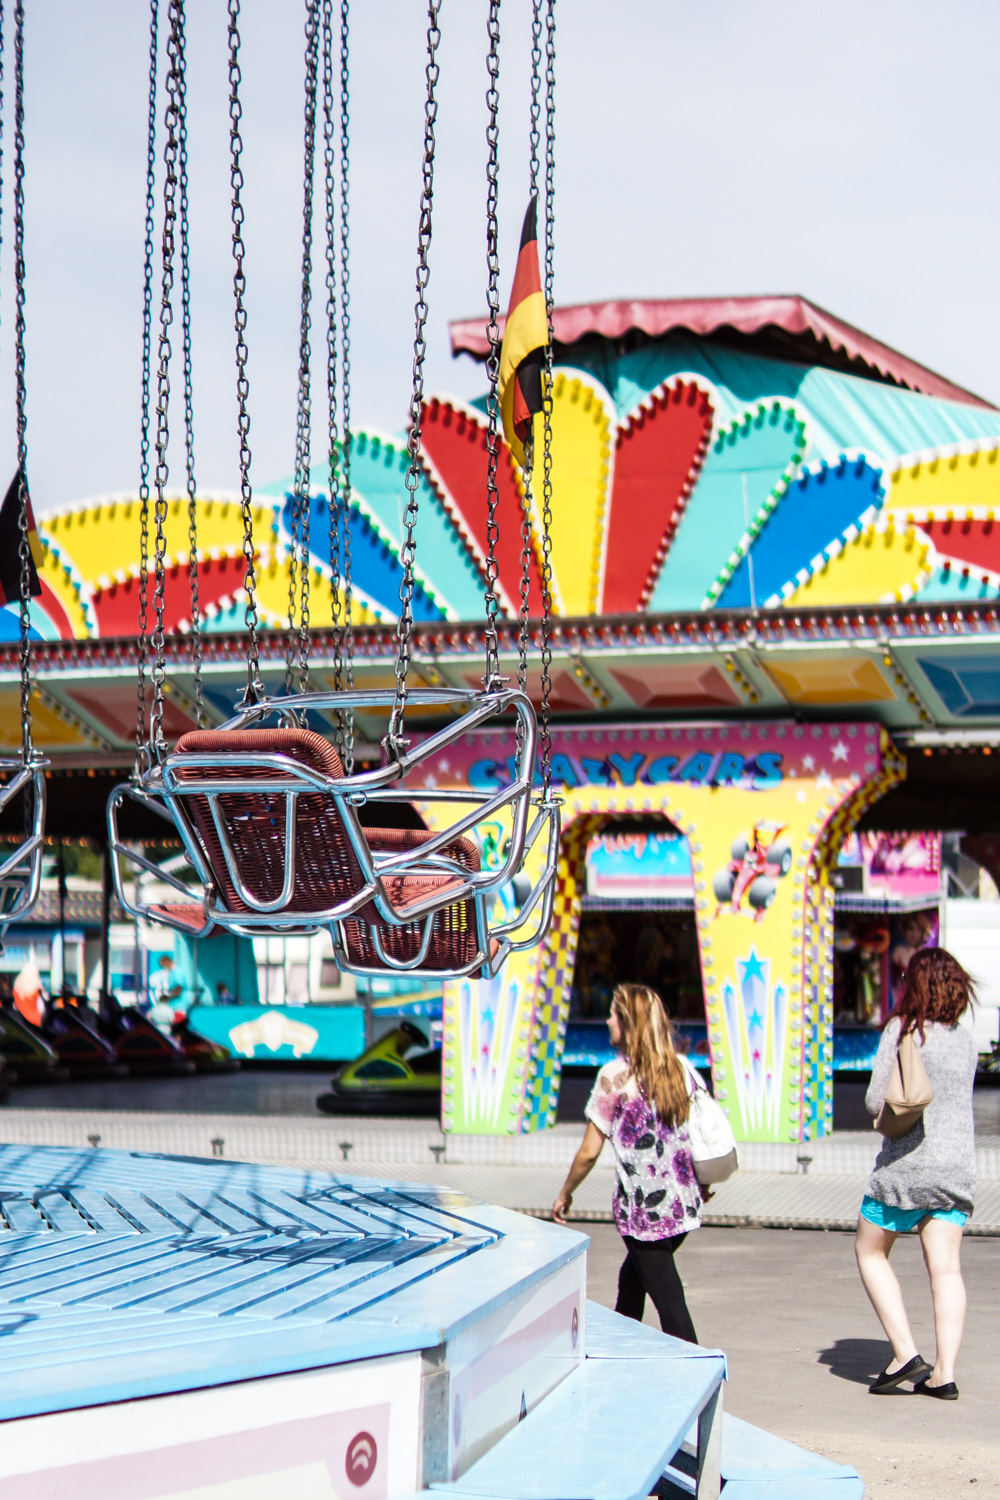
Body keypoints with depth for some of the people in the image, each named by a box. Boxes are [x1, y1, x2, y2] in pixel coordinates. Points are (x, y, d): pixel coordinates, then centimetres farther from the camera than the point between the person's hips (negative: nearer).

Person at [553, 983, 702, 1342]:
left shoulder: (615, 1076, -11)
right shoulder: (680, 1068, 4)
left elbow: (589, 1151, -8)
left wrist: (565, 1193, 7)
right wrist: (702, 1184, 24)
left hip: (643, 1210, -6)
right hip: (684, 1205, 6)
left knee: (668, 1299, -3)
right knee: (632, 1279, 24)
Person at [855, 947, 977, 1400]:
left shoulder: (902, 1029, -8)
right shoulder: (966, 1038, 8)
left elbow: (875, 1102, -10)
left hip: (908, 1161, -5)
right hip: (957, 1163, 5)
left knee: (870, 1251, 11)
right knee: (945, 1267, 3)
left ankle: (905, 1353, 0)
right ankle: (944, 1372, -5)